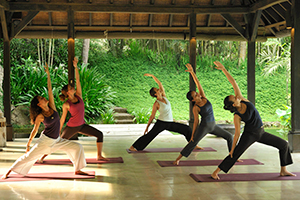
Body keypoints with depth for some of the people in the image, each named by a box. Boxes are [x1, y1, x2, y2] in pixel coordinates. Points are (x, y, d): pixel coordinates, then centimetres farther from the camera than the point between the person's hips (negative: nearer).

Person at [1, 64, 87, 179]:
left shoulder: (52, 107, -3)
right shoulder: (40, 116, -12)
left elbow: (50, 90, -5)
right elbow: (35, 130, -3)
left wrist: (48, 74, -7)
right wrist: (28, 144, 2)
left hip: (57, 140, 5)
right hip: (45, 140, -5)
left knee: (77, 147, -3)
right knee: (29, 156, -4)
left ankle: (77, 170, 6)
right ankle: (9, 172, 9)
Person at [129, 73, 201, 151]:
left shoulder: (164, 96, 5)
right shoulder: (156, 104, -10)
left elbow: (159, 83, 7)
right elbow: (152, 116, -6)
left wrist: (152, 75, 8)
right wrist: (147, 127, -5)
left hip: (170, 123, 6)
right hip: (161, 122, -6)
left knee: (187, 129, 2)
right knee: (150, 135, -15)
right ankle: (133, 147, -11)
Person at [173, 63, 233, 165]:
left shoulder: (203, 98, -1)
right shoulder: (195, 108, -13)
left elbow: (198, 83, -6)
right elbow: (196, 121, -8)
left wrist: (192, 72, -11)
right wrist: (192, 134, -8)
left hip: (213, 126, 6)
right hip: (204, 126, -6)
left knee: (229, 136, 7)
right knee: (193, 143, -12)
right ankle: (177, 159, -7)